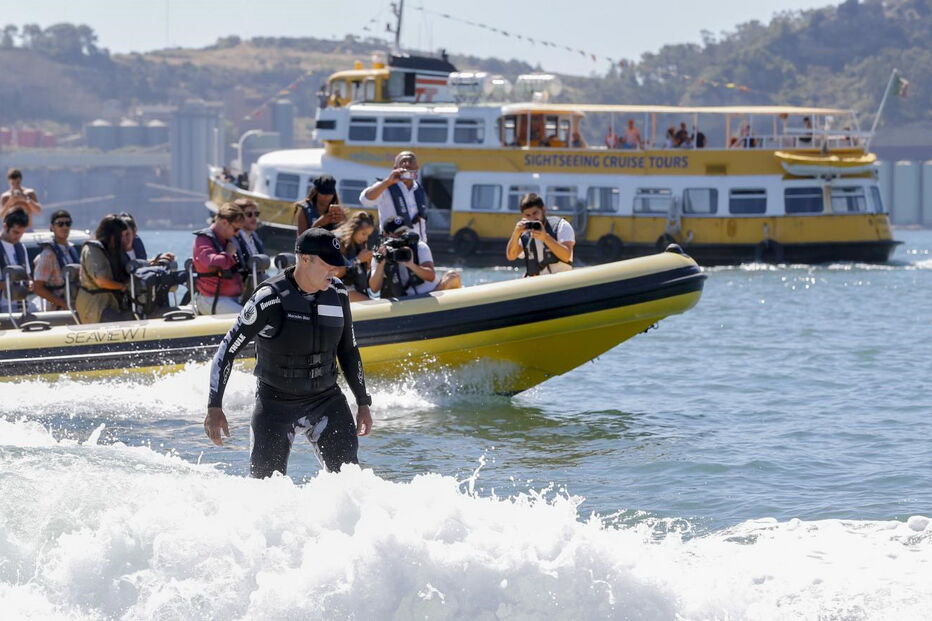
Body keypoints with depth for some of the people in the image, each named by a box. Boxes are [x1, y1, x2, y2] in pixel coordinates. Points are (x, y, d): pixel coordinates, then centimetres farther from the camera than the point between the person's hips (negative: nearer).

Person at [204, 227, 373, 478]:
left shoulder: (336, 293, 1)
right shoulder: (270, 299, -17)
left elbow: (348, 351, 15)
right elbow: (227, 351, -13)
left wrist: (363, 403, 15)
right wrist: (214, 407, -18)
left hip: (327, 401, 4)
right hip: (276, 406, -4)